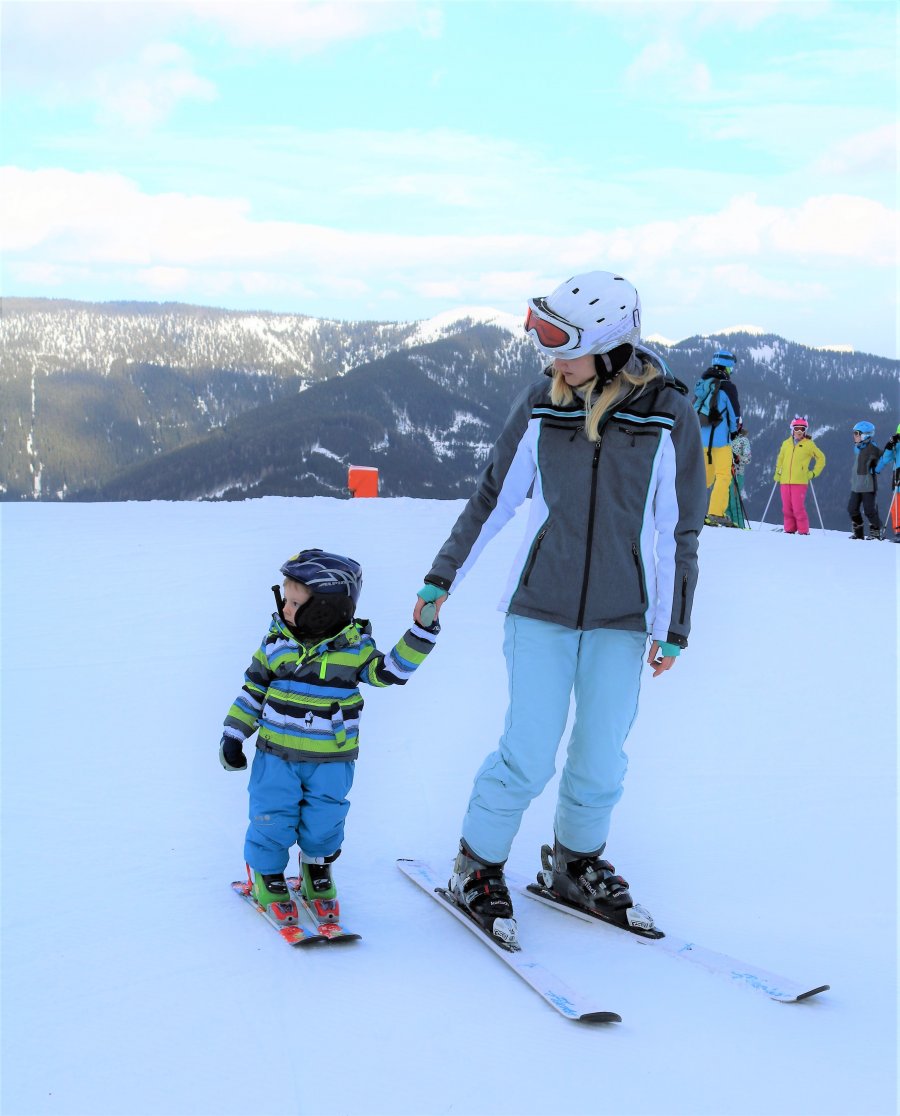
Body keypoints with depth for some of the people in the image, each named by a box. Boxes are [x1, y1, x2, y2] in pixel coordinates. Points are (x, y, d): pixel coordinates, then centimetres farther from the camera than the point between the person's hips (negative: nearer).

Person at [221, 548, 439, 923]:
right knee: (272, 818, 2)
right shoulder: (276, 642, -4)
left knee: (324, 821, 9)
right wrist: (234, 734, 4)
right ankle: (266, 875, 26)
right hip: (277, 754, 1)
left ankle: (317, 870, 36)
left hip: (332, 759, 0)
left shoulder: (353, 648, -8)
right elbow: (254, 688, 5)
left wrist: (421, 633, -19)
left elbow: (391, 670, -9)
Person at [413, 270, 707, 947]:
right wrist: (443, 578, 11)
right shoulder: (541, 407, -5)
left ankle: (577, 864, 31)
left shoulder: (669, 415, -7)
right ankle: (478, 870, 17)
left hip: (621, 618, 1)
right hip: (541, 609, 0)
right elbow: (493, 499, 7)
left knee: (601, 762, 5)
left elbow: (678, 529, 1)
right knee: (529, 756, -5)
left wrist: (675, 627, 4)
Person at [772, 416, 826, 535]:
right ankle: (789, 529, 12)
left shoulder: (808, 444, 2)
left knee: (798, 507, -11)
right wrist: (777, 473, 17)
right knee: (786, 508, 4)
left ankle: (803, 531, -3)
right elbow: (780, 458, 26)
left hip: (800, 481, -4)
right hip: (785, 481, 4)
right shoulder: (786, 443, 13)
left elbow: (821, 458, 9)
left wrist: (813, 473, 3)